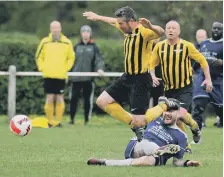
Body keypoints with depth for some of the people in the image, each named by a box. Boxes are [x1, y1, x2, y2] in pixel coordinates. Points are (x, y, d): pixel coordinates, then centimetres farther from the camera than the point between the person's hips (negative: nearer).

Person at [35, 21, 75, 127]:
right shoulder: (45, 42, 3)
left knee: (59, 99, -1)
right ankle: (50, 121, 4)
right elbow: (39, 57, 10)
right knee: (50, 98, -3)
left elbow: (71, 58, 11)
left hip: (61, 76, 0)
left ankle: (58, 121, 6)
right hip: (48, 76, 0)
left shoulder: (67, 43, 3)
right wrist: (42, 69, 1)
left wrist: (65, 69, 2)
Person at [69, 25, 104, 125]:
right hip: (76, 78, 2)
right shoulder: (77, 46, 12)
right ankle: (72, 119, 6)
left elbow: (99, 59, -4)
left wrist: (100, 68, -22)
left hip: (88, 78, -2)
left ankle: (87, 120, 10)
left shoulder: (94, 47, 5)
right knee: (74, 97, -2)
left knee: (88, 99, 2)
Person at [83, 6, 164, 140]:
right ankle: (133, 124, 12)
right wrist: (98, 17, 42)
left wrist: (151, 27, -62)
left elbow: (160, 33, -40)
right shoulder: (128, 30, 7)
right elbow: (114, 21, 29)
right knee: (102, 101, 8)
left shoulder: (143, 31, -19)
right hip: (127, 77, 9)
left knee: (139, 120, -11)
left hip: (141, 80, -9)